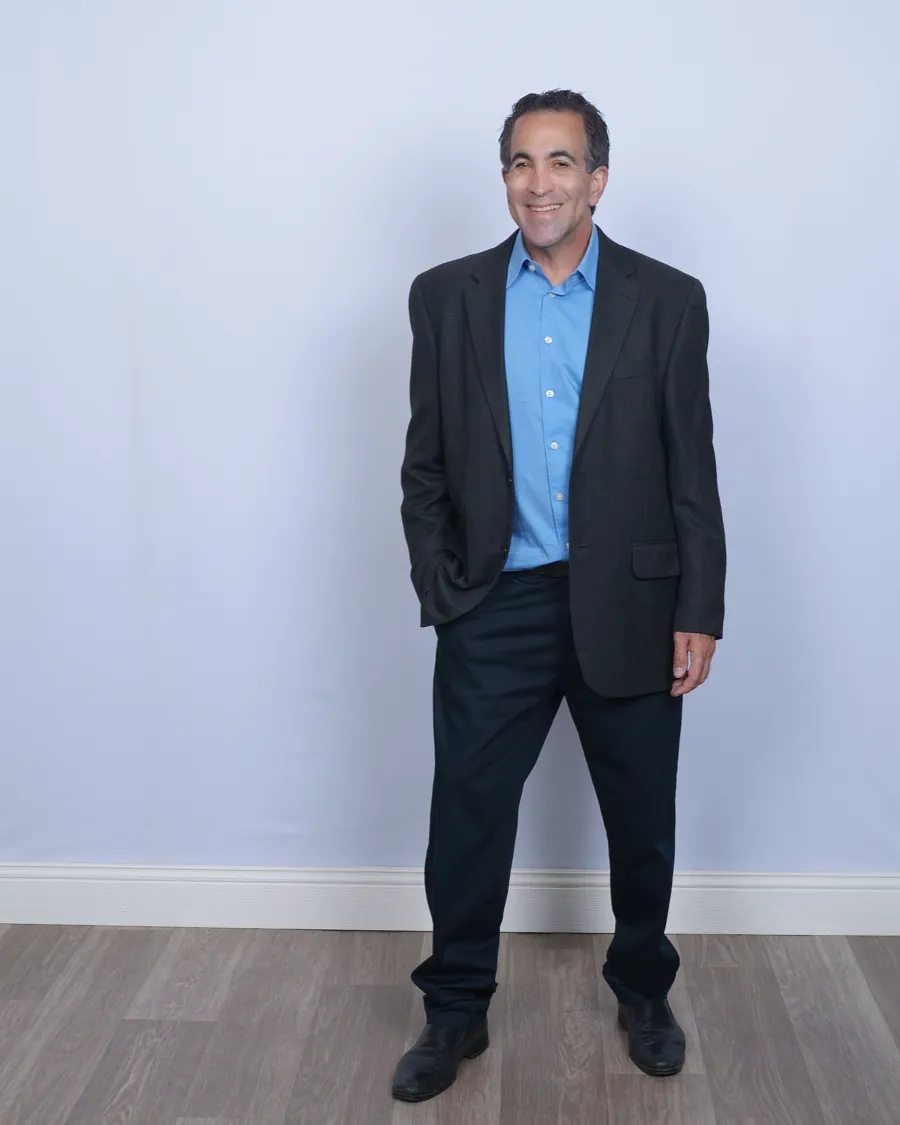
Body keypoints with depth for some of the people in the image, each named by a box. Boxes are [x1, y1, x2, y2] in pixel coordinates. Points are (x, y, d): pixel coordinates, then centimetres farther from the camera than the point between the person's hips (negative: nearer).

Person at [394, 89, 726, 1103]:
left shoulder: (667, 301, 0)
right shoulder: (447, 297, 3)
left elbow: (692, 471, -1)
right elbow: (424, 464, 6)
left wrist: (698, 615, -4)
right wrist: (441, 588, -2)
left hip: (629, 606, 0)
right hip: (496, 606, 1)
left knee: (642, 820, 14)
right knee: (466, 817, 7)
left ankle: (642, 990, 38)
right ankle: (456, 1010, 28)